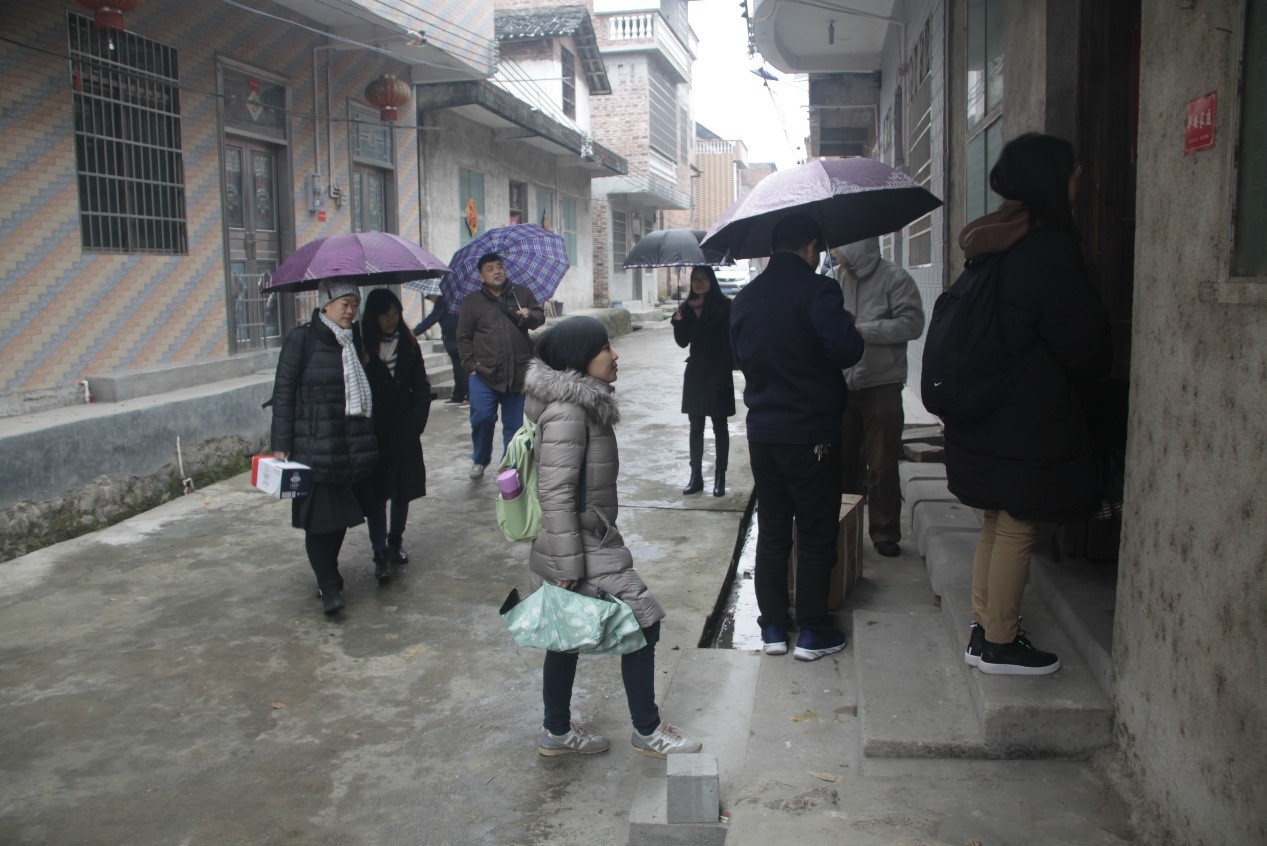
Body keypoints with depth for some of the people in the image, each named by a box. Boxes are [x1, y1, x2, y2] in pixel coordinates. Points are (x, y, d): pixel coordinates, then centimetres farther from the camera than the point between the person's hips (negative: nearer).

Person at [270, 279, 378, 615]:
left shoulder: (353, 341, 12)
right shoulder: (301, 339, -5)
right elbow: (283, 393, -7)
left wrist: (367, 442, 15)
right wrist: (281, 446, -12)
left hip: (353, 447, 5)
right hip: (315, 447, -5)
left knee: (342, 514, 12)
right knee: (320, 517, -3)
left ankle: (329, 576, 29)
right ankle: (329, 586, 7)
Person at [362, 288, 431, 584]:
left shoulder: (407, 344, 4)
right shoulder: (362, 346, -5)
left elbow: (421, 388, 6)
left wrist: (416, 424, -3)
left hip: (404, 434, 3)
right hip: (373, 435, -3)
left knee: (403, 491, 11)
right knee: (376, 494, -3)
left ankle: (395, 542, 29)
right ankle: (381, 554, 0)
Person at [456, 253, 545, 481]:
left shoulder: (522, 294, 10)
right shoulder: (472, 302, 6)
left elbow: (540, 317, 12)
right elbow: (464, 337, 6)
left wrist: (530, 315, -11)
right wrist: (471, 366, -4)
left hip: (518, 374, 2)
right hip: (484, 374, -1)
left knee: (514, 423, 6)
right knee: (482, 418, -10)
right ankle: (479, 460, 16)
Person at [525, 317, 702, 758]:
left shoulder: (583, 403, 9)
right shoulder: (567, 413, -21)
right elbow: (555, 493, -24)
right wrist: (568, 567, -24)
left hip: (590, 540, 10)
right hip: (582, 548, -10)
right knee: (643, 619, -2)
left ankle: (557, 731, 31)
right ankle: (647, 731, 13)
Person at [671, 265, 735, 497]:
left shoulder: (723, 307, -9)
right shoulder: (688, 308, 6)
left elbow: (728, 343, -12)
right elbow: (683, 342, 7)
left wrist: (723, 375, -19)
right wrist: (678, 321, -11)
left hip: (717, 372, -5)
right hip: (695, 373, 5)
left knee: (719, 426, 4)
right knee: (695, 426, 8)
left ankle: (720, 478, 11)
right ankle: (696, 476, 15)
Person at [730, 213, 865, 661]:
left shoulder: (745, 297, 7)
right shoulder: (816, 289, -14)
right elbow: (845, 351, -22)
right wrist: (850, 328, -1)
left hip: (762, 431, 6)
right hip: (810, 433, -6)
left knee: (771, 530, 14)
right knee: (816, 534, 6)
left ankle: (772, 627, 20)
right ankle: (813, 632, 13)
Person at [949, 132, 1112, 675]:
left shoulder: (998, 247, 10)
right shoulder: (1048, 249, -17)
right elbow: (1082, 342, -13)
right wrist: (1097, 368, 10)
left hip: (989, 415, 9)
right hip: (1031, 420, -9)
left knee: (998, 524, 16)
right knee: (1017, 529, 1)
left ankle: (984, 631, 25)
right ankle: (1000, 645, 12)